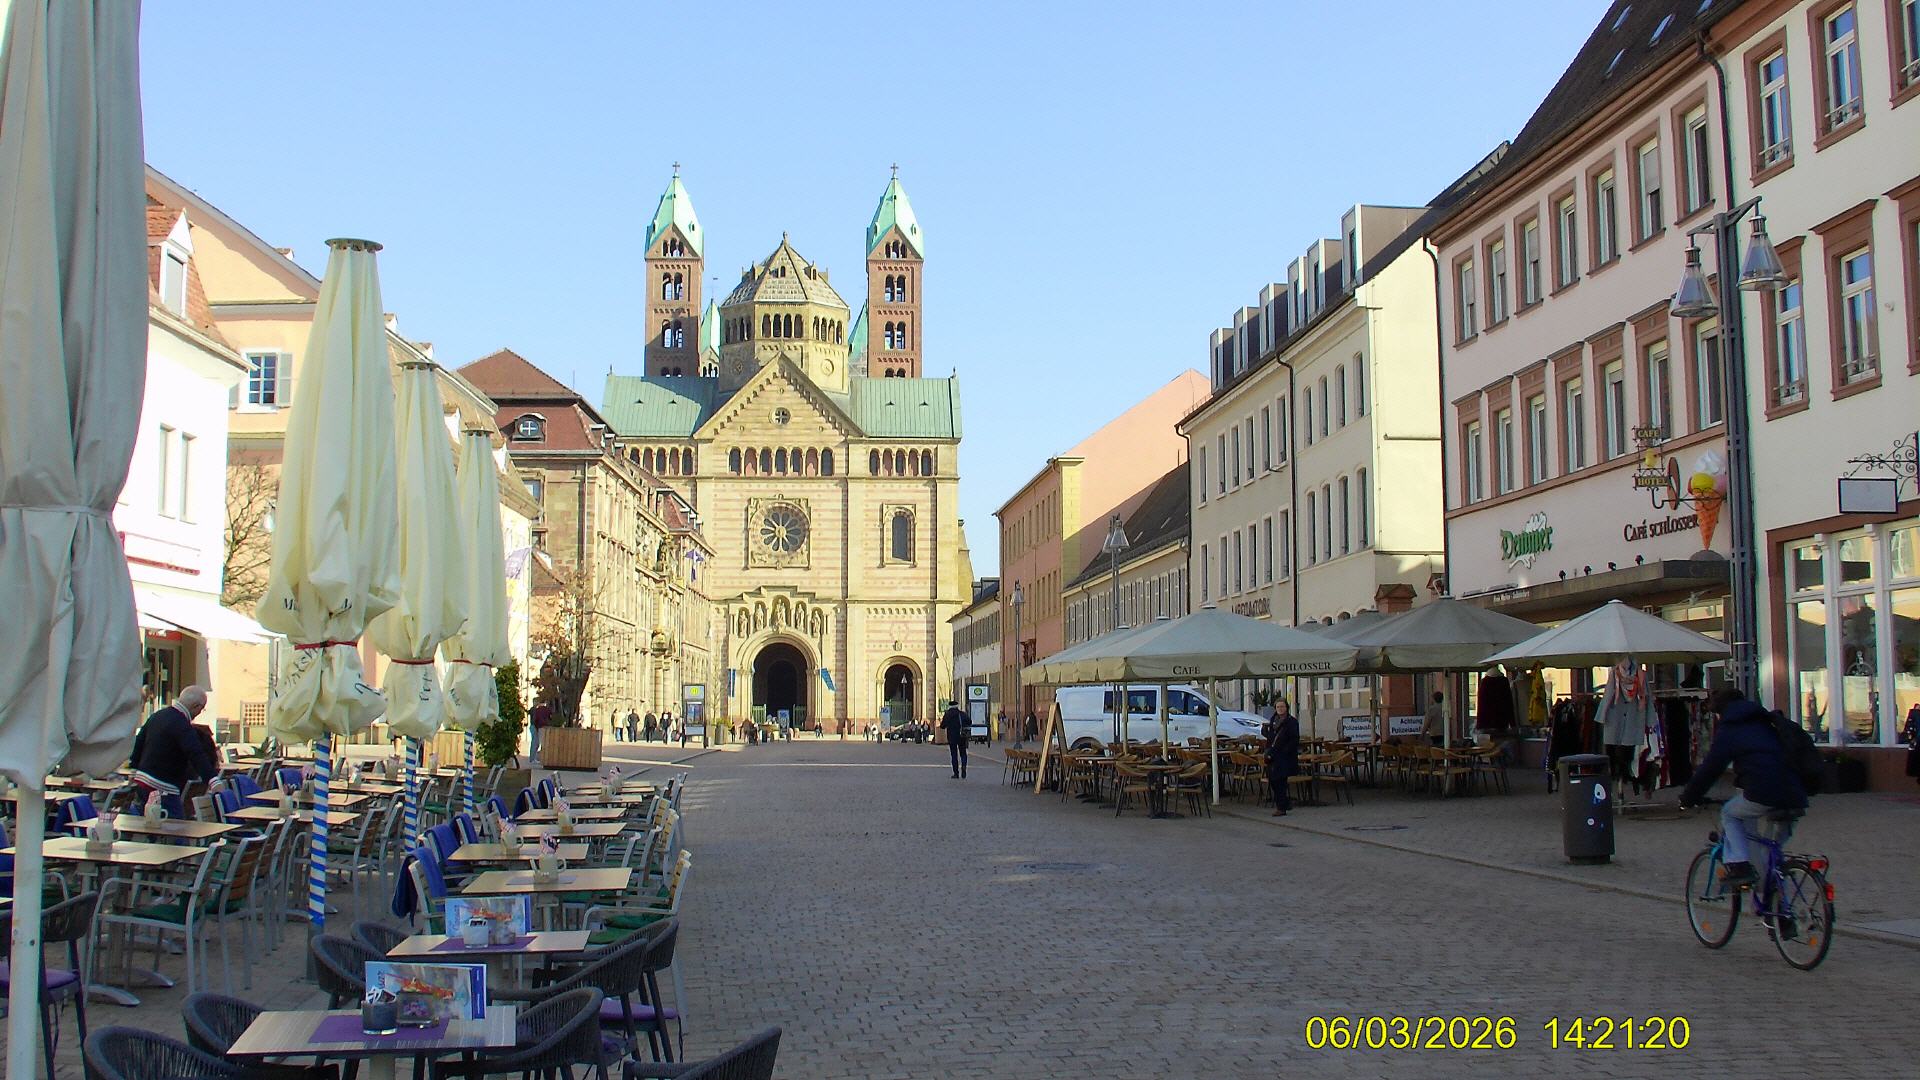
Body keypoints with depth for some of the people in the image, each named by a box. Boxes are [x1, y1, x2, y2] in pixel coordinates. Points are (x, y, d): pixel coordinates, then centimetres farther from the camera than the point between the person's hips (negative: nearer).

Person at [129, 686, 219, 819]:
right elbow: (196, 754, -31)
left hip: (142, 781, 10)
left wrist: (135, 768, 34)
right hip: (162, 789, -10)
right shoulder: (182, 726, -19)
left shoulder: (157, 715, 11)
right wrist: (211, 779, -41)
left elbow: (139, 742, 22)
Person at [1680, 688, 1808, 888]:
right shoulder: (1765, 724, 28)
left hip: (1763, 794, -6)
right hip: (1795, 797, 6)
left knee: (1729, 814, 20)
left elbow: (1709, 768, 6)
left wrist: (1688, 798, 17)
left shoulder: (1728, 730, 7)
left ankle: (1737, 865, 4)